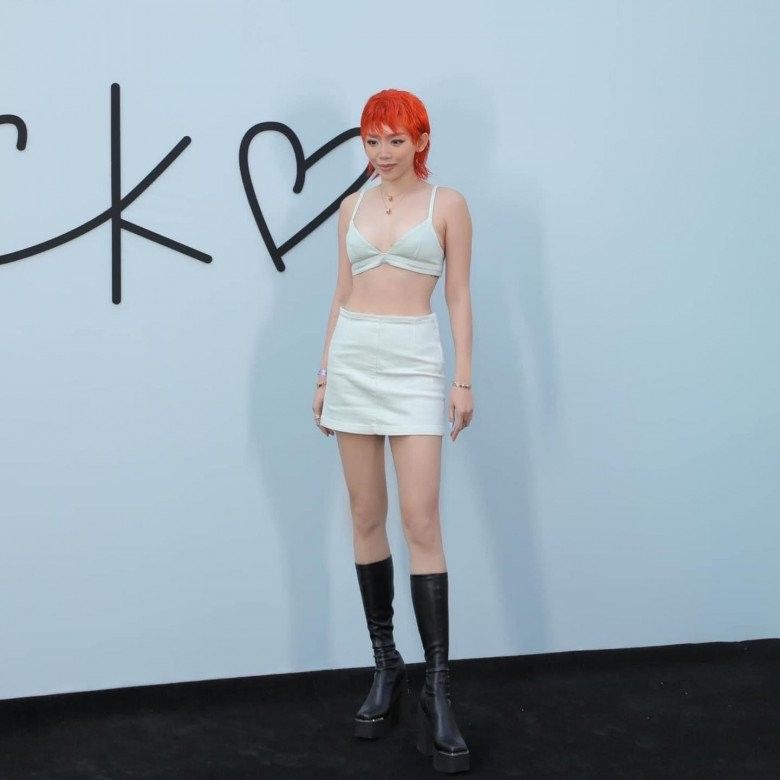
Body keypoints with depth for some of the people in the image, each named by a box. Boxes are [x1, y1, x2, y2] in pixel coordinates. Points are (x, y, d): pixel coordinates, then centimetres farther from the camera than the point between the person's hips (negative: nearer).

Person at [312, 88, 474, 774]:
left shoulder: (446, 204, 3)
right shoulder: (354, 207, 13)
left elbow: (459, 295, 1)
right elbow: (342, 293, 16)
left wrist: (464, 379, -5)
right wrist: (325, 374, 13)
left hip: (414, 362, -4)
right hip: (353, 358, 4)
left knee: (421, 521, -11)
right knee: (366, 516, 6)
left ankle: (438, 692, -9)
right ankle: (385, 667, 17)